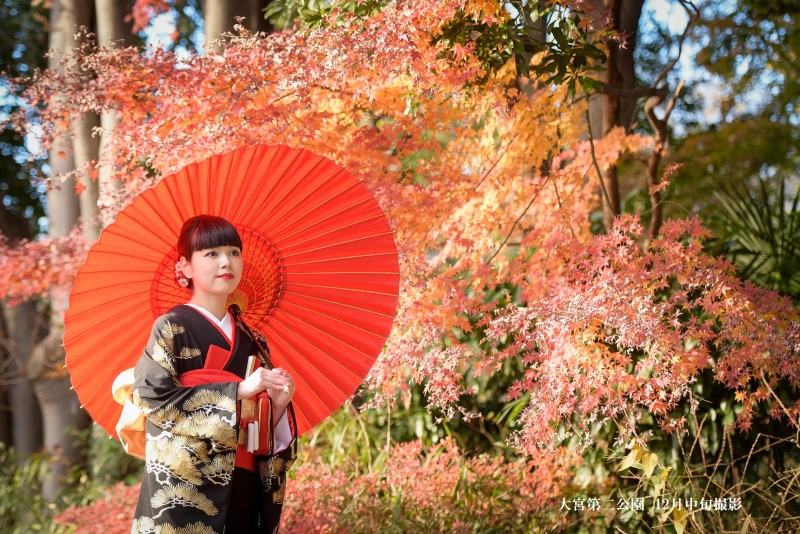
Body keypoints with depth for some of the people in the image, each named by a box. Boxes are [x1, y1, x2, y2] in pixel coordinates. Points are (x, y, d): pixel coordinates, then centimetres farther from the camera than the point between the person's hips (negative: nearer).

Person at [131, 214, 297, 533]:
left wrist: (278, 403, -6)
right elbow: (152, 396, -16)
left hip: (245, 490, 5)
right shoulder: (171, 328, -3)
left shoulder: (250, 340, 14)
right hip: (184, 490, -5)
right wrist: (238, 391, -15)